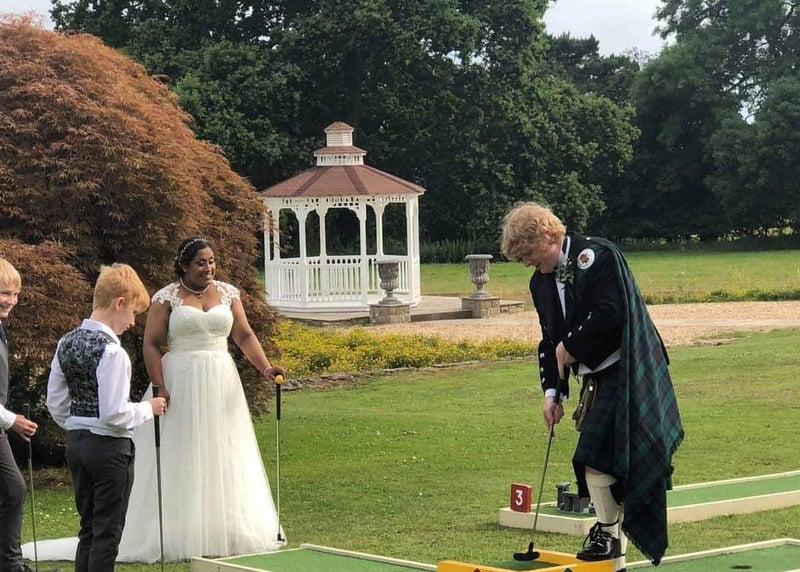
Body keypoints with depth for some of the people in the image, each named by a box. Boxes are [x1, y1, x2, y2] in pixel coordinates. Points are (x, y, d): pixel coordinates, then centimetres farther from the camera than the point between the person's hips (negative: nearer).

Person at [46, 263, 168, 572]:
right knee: (107, 533, 1)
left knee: (88, 529, 16)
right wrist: (148, 408, -7)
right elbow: (114, 414, -22)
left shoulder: (66, 343, 5)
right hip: (109, 446, -8)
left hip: (75, 442, 8)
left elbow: (55, 403, 11)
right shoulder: (111, 351, -19)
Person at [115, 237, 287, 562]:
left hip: (221, 386, 4)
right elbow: (151, 344, -5)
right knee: (181, 461, -2)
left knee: (224, 459, 6)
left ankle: (227, 533, 13)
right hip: (180, 385, -4)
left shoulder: (227, 293, 9)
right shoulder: (167, 298, -2)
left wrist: (265, 367, -9)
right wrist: (159, 387, -16)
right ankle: (180, 537, 0)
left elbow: (244, 335, 6)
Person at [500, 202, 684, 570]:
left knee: (597, 455, -15)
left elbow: (611, 315, -22)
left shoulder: (598, 256, -13)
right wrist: (552, 391, 4)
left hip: (625, 372, -8)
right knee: (594, 460, 7)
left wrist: (570, 347, -12)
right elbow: (549, 340, 15)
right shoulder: (541, 282, 12)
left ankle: (608, 533, 1)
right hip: (597, 378, 8)